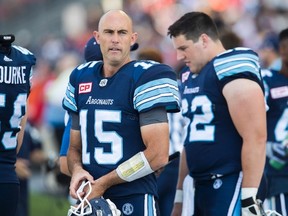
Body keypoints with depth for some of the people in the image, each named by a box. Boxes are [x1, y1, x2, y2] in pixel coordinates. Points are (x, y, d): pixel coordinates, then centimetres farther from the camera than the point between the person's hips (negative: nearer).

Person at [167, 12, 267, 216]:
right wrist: (180, 196, 23)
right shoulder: (190, 78, 16)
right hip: (201, 186, 9)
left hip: (230, 186, -9)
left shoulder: (232, 71, -13)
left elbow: (255, 138, -19)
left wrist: (249, 198, -21)